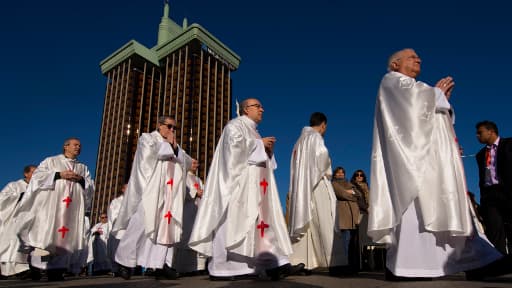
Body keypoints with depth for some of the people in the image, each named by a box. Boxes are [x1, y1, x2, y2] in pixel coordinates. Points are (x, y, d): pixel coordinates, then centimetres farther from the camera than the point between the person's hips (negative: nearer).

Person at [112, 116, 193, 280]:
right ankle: (125, 261, 2)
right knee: (141, 224, -9)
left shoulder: (174, 146, 24)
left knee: (167, 226, -3)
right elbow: (152, 152, -15)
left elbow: (187, 162, 11)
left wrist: (175, 147, 1)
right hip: (149, 192, -5)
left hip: (169, 194, 5)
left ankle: (162, 264, -2)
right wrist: (168, 145, -1)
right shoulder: (146, 138, 8)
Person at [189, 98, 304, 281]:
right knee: (235, 221, -12)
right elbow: (235, 143, -19)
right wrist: (260, 144, -9)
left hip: (255, 186, 9)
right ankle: (221, 269, -8)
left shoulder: (253, 132, 27)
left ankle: (274, 264, -4)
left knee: (263, 220, 0)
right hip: (239, 183, -9)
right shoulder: (235, 125, 1)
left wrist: (268, 149, 7)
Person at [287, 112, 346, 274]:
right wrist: (327, 173, 5)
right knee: (326, 224, -8)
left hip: (301, 188, 8)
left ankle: (300, 263, 0)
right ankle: (333, 262, -11)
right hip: (316, 185, -8)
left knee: (304, 223, 4)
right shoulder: (316, 137, -4)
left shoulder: (300, 141, 20)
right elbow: (322, 161, -14)